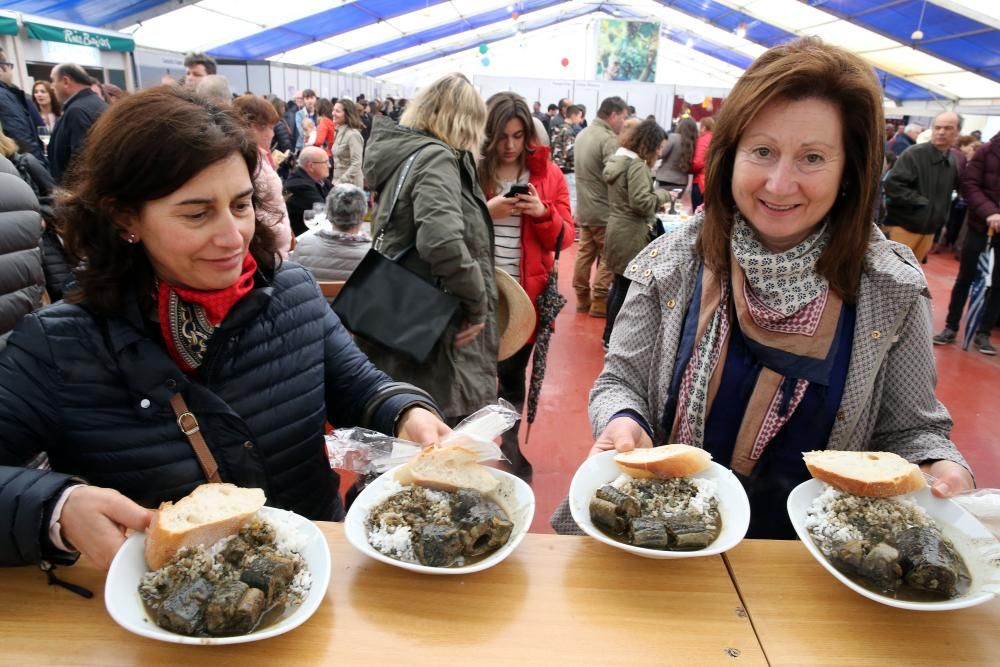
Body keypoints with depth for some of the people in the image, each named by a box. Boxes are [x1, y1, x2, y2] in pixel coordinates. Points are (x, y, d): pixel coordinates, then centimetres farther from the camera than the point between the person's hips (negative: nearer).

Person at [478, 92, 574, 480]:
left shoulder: (547, 173, 3)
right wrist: (485, 211, -17)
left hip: (526, 294, 1)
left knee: (514, 372, 11)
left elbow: (564, 237, 2)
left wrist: (543, 213, -17)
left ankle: (510, 445, 31)